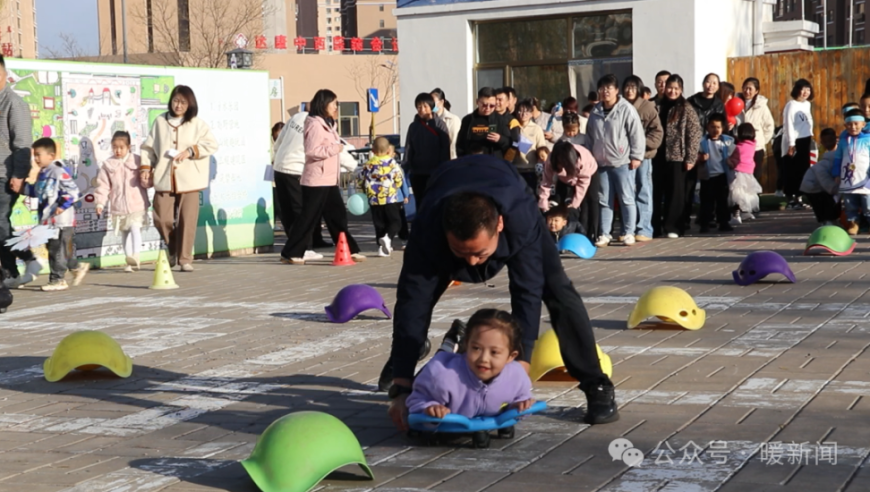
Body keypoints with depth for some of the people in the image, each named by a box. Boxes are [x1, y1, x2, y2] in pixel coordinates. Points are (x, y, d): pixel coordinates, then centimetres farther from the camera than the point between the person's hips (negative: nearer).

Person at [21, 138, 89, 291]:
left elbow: (73, 191, -18)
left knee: (58, 251, -3)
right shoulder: (43, 173, 13)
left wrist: (63, 205, -25)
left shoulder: (59, 171, -15)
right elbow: (37, 191, 23)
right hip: (49, 221, 10)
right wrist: (23, 187, 13)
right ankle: (77, 267, 30)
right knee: (53, 249, 16)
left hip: (61, 221, -10)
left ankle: (57, 280, 4)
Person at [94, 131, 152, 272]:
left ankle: (135, 256, -25)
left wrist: (146, 179, -21)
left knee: (135, 229, -20)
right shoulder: (108, 165, 5)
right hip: (118, 206, 3)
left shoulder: (136, 161, 0)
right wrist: (100, 202, -5)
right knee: (126, 233, 10)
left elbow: (147, 183, 3)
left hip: (137, 204, -2)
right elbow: (103, 185, 3)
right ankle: (130, 263, 16)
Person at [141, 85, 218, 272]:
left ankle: (185, 259, 8)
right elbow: (149, 147, 10)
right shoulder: (160, 121, 8)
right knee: (162, 220, -2)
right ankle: (172, 251, 24)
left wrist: (190, 151, -10)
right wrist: (146, 167, 0)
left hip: (189, 179, -1)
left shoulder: (197, 123, 5)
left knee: (188, 220, -3)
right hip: (164, 179, 1)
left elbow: (212, 144, 1)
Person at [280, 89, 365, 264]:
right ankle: (290, 254, 0)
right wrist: (335, 148, -19)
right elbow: (312, 151, -24)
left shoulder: (327, 124, 18)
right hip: (317, 181, -10)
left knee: (338, 215, 9)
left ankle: (349, 250, 13)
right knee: (308, 217, -6)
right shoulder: (315, 124, -14)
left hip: (329, 180, 10)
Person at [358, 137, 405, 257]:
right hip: (391, 199, -3)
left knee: (379, 224, 9)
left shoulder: (368, 164, 3)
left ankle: (382, 247, 7)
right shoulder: (391, 163, -4)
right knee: (395, 221, 4)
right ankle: (388, 237, -22)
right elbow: (399, 179, -4)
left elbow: (361, 180, 8)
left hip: (374, 200, 3)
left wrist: (367, 190, 25)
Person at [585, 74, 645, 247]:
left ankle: (629, 233, 8)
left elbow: (637, 134, -9)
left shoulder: (627, 109, -8)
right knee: (604, 200, 8)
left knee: (627, 199, 0)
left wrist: (636, 156, -11)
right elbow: (590, 137, 17)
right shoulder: (595, 112, 10)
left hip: (622, 162, -5)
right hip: (601, 163, 5)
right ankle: (605, 234, 14)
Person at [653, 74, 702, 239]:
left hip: (677, 157, -4)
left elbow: (694, 134, -5)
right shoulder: (658, 106, 11)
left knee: (675, 193, 1)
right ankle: (655, 227, 13)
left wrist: (690, 158, -10)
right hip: (658, 157, 4)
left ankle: (672, 227, 7)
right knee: (656, 193, 6)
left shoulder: (686, 109, -1)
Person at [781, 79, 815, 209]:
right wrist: (791, 144, -18)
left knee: (803, 169, 9)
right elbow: (788, 125, -16)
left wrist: (810, 136, 13)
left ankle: (798, 197, 15)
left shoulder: (807, 104, 10)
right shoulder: (791, 105, -13)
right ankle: (791, 198, 0)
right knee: (792, 171, -3)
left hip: (805, 140, 8)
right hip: (794, 141, -8)